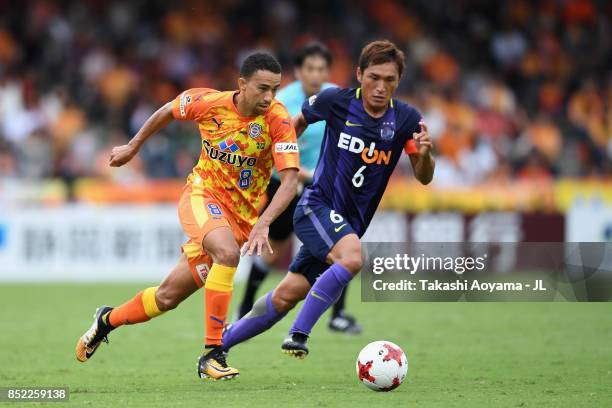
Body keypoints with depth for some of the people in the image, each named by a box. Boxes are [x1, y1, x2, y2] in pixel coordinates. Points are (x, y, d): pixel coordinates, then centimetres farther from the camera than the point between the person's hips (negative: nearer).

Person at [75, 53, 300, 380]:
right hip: (202, 194, -1)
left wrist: (262, 224, -39)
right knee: (228, 253, -34)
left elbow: (290, 180, -26)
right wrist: (133, 147, 18)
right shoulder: (207, 102, -14)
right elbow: (168, 111, 8)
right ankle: (212, 354, -27)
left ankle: (107, 320, 35)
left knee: (169, 296, 6)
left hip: (242, 215, 1)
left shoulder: (278, 120, -19)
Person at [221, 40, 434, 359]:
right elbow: (300, 121, 12)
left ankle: (222, 341, 23)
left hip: (350, 222, 4)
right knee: (352, 257, -33)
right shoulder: (335, 102, -10)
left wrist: (424, 154, -26)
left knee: (286, 296, 4)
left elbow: (423, 178, -6)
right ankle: (298, 334, -23)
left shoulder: (406, 119, -6)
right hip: (317, 205, -3)